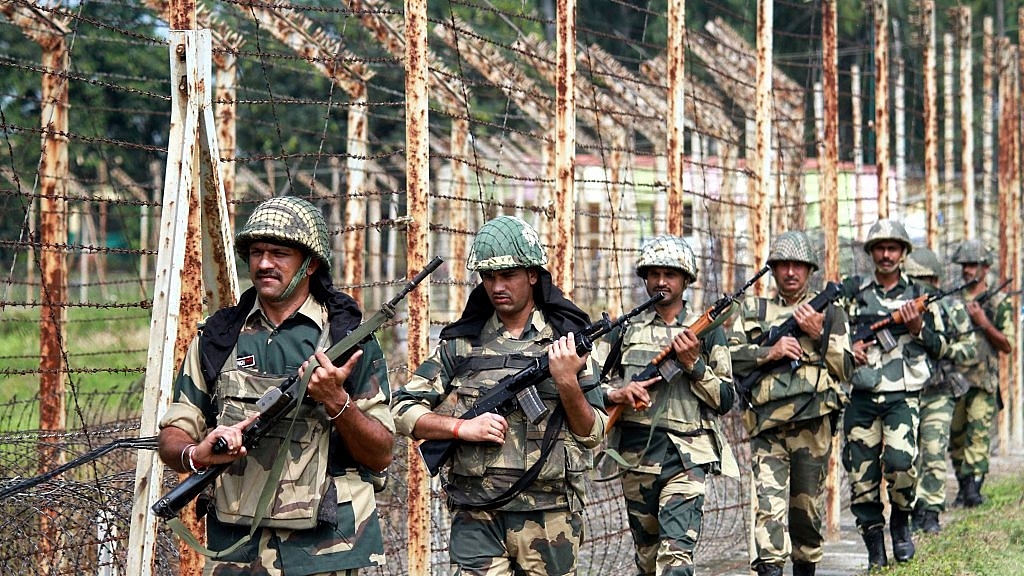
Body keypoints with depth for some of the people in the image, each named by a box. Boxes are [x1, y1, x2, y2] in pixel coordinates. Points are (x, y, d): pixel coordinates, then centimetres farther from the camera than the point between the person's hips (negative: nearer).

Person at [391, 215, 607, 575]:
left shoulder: (568, 339, 5)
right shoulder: (460, 343, 7)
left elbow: (593, 434, 4)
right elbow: (402, 411, 5)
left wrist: (568, 383, -14)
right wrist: (463, 427, -10)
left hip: (550, 520, 0)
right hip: (476, 518, 0)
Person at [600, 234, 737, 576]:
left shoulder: (706, 332, 5)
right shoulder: (626, 329, 10)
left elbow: (725, 400, 3)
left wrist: (693, 363, -12)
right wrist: (616, 394, -12)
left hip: (687, 460, -3)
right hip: (636, 458, 3)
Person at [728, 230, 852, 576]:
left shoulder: (829, 312, 11)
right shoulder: (753, 311, 14)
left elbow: (845, 367, 4)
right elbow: (730, 356, 4)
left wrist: (818, 334, -8)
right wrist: (769, 353, -10)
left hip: (813, 427, 0)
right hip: (767, 428, 0)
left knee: (807, 509, 10)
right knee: (768, 505, -15)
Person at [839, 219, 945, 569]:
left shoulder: (918, 295, 12)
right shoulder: (851, 293, 12)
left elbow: (939, 348, 13)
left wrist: (918, 328, -6)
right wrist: (847, 347, -4)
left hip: (902, 398, -1)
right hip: (860, 398, 2)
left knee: (900, 462, -23)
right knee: (861, 478, -1)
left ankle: (901, 525, 3)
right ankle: (875, 553, 11)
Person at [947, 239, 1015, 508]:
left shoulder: (998, 302, 3)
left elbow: (1007, 346, 0)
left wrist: (984, 323, -11)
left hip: (983, 382, -4)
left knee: (978, 435, -13)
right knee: (956, 436, 6)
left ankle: (973, 488, -18)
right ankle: (963, 487, 14)